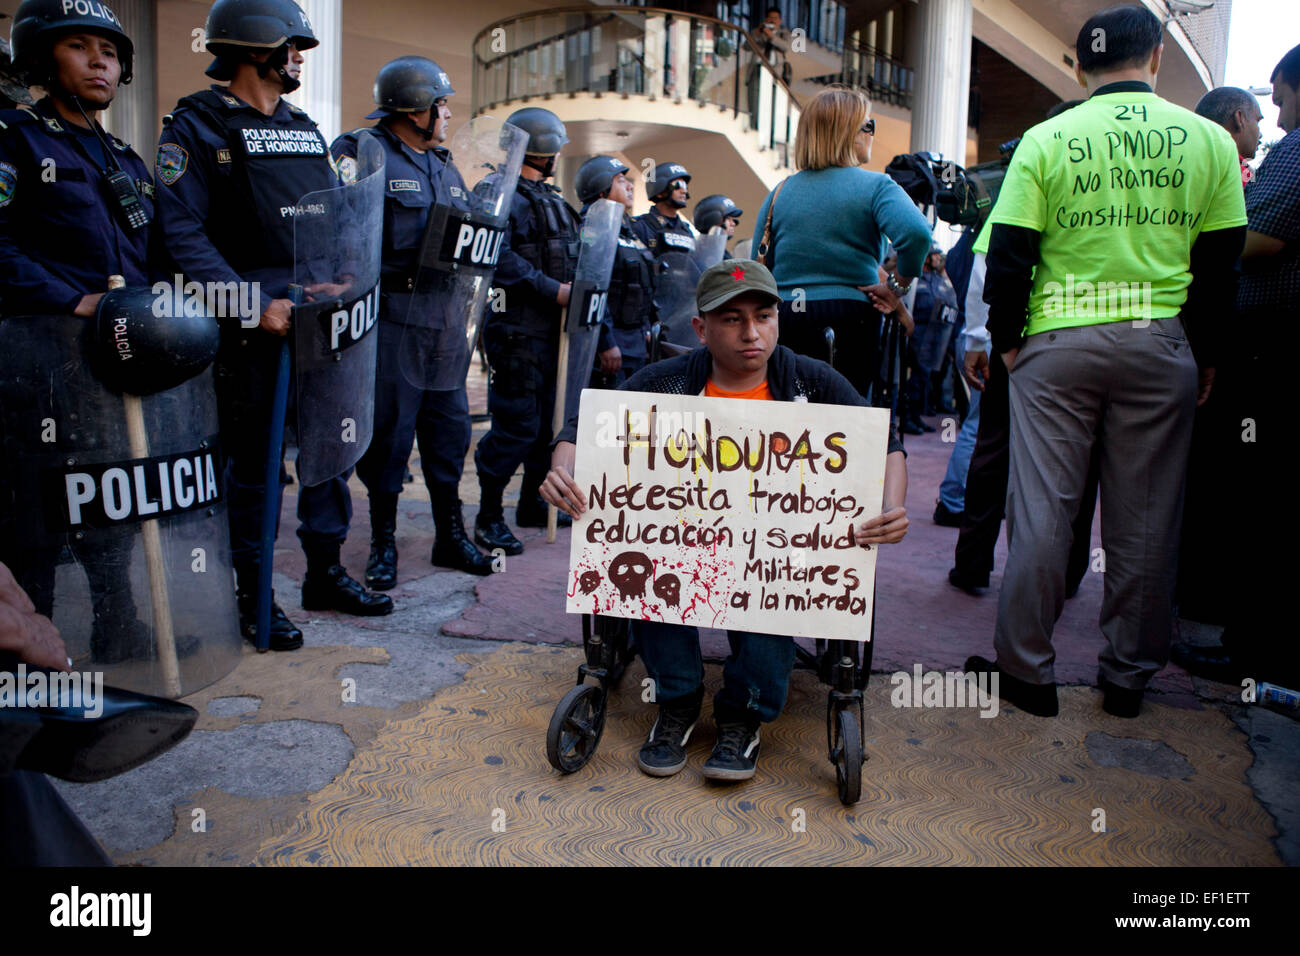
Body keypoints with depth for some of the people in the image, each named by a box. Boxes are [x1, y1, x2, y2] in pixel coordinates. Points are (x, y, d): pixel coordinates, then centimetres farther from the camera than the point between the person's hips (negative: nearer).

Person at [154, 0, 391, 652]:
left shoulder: (306, 131, 18)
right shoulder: (198, 127, -3)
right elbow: (182, 233, -13)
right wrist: (254, 304, -21)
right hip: (254, 326, -6)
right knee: (254, 462, 1)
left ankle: (325, 573, 25)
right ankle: (253, 593, 14)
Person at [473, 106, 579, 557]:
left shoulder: (551, 199, 22)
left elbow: (570, 256, 26)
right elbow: (498, 257, -21)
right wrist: (552, 289, -20)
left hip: (552, 327, 9)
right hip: (518, 329, -9)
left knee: (550, 419, 14)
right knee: (517, 425, -8)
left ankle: (533, 504, 27)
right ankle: (489, 517, 4)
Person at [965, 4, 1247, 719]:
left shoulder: (1045, 140, -1)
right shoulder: (1210, 140, 5)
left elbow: (1009, 253, -4)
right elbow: (1221, 263, 7)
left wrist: (1007, 338, 8)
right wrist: (1207, 355, 16)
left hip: (1059, 341, -1)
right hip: (1160, 345, 2)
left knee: (1043, 509, 3)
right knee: (1144, 518, 9)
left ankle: (1026, 667, 10)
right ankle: (1129, 673, 20)